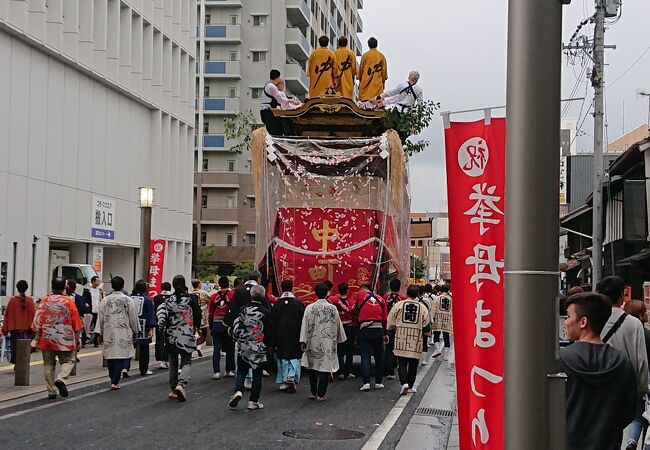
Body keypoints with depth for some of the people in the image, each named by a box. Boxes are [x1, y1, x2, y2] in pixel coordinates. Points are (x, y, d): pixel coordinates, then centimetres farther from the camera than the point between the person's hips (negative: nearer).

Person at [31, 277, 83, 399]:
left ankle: (51, 392, 11)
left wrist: (36, 338, 9)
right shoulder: (68, 301, -5)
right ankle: (61, 379, -17)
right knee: (68, 361, 10)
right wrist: (77, 339, 9)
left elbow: (37, 321, 1)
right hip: (65, 339, -2)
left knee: (48, 364, 11)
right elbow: (76, 322, -1)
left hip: (46, 339, 2)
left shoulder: (44, 301, 0)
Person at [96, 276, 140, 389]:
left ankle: (113, 379, 24)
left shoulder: (105, 300, 0)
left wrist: (100, 333, 11)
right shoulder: (128, 300, -7)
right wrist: (135, 331, 13)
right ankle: (114, 382, -9)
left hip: (108, 334, 3)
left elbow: (100, 317, 3)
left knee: (110, 356, 14)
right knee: (120, 357, 0)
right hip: (123, 334, -3)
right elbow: (133, 318, -1)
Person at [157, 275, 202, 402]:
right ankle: (181, 384, -22)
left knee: (173, 363, 14)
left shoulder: (169, 299, 1)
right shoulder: (191, 299, -3)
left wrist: (161, 322, -21)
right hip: (187, 335, -2)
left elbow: (161, 310, -17)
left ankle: (173, 389, 15)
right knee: (186, 362, 2)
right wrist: (195, 327, 16)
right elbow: (198, 315, 1)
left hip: (171, 335, 2)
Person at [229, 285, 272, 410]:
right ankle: (253, 401, 9)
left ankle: (238, 391, -10)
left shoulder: (243, 310, -3)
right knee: (257, 374, 7)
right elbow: (269, 332, -6)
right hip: (259, 348, -2)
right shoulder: (266, 312, -9)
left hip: (243, 347, 2)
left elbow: (236, 326, 1)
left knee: (241, 370, 14)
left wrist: (238, 340, 17)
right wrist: (268, 343, 13)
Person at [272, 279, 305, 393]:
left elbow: (273, 321, -1)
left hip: (281, 336, 1)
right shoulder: (298, 303, -4)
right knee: (295, 357, 6)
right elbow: (303, 320, -1)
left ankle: (283, 382, 9)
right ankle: (292, 377, -15)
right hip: (295, 335, -1)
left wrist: (274, 340, 6)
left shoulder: (277, 304, -3)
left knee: (282, 358, 9)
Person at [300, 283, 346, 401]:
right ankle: (320, 395, 0)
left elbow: (305, 325, -4)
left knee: (313, 368, 13)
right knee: (324, 368, 2)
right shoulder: (333, 308, -3)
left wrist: (303, 341, 2)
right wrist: (339, 340, 19)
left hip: (313, 343, 1)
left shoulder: (309, 308, -5)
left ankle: (313, 393, 18)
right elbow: (338, 325, 6)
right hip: (328, 343, -1)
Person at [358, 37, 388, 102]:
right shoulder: (381, 56, 3)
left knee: (365, 101, 0)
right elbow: (384, 69, 8)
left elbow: (361, 68, 7)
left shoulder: (365, 55, 0)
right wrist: (383, 81, 18)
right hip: (378, 83, 1)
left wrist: (360, 78, 18)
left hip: (366, 81, -1)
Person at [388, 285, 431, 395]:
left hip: (401, 337, 0)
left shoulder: (399, 305, -2)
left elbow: (390, 324, 1)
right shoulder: (422, 307, 0)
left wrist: (395, 328, 21)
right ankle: (410, 386, 17)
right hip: (416, 339, 1)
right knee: (413, 364, 11)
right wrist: (423, 330, 22)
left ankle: (404, 383, -13)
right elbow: (427, 327, 2)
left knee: (402, 363, 5)